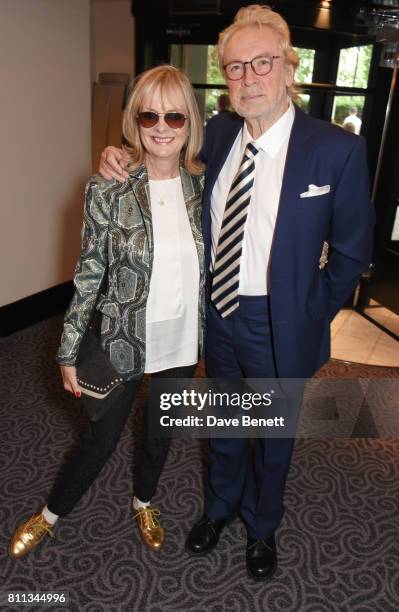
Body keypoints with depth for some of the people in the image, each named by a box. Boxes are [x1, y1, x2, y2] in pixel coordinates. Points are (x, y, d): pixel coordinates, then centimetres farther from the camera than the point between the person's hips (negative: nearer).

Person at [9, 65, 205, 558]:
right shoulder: (107, 189, -15)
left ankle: (143, 501, 53)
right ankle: (50, 514, 44)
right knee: (101, 438, 14)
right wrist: (69, 350, -6)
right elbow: (89, 274, -10)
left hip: (183, 339, 3)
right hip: (125, 338, -3)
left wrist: (213, 332, 8)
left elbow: (208, 263, 6)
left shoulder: (201, 184, -5)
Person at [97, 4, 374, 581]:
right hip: (217, 312, 4)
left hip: (278, 325, -3)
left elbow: (352, 251, -7)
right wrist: (123, 158, -4)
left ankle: (261, 527, 49)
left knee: (273, 434, 19)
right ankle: (220, 506, 54)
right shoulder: (219, 133, -2)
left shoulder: (337, 149, -15)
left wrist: (312, 315, -7)